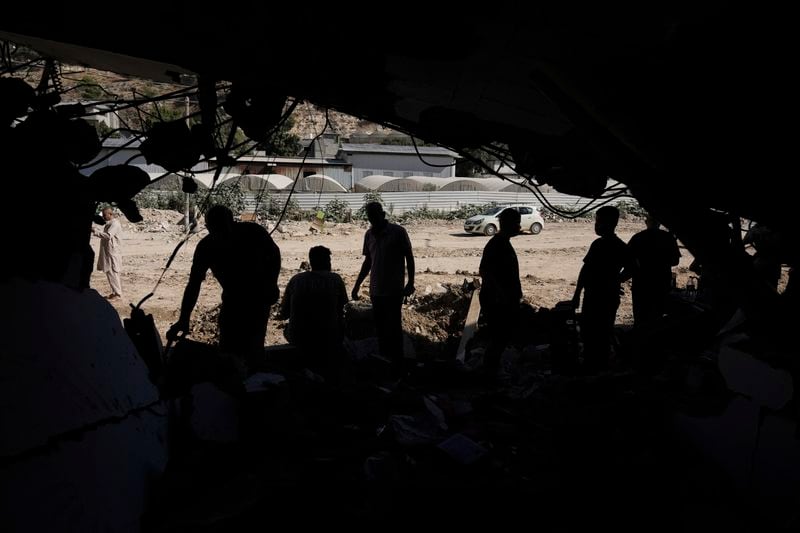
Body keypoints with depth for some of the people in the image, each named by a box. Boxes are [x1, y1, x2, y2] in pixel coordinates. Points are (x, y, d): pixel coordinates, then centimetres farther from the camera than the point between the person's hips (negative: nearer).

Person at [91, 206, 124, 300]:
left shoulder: (115, 224, -16)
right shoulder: (109, 223, 16)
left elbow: (108, 236, -26)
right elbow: (105, 234, 25)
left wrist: (95, 231, -24)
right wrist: (97, 229, 12)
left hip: (113, 252, -10)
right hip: (108, 252, 10)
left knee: (112, 272, -7)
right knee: (109, 272, 12)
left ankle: (117, 293, -2)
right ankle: (115, 292, 18)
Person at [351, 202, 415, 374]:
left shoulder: (398, 232, -8)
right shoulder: (369, 234, 8)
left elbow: (409, 258, -3)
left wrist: (410, 283, -9)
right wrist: (357, 285, 17)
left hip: (394, 290, -5)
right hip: (376, 290, 5)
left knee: (394, 328, -2)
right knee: (380, 328, 10)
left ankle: (397, 365, 7)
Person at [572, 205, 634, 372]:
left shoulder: (619, 247, -12)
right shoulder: (597, 244, 7)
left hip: (607, 299, -7)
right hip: (591, 296, 7)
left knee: (601, 336, 2)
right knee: (587, 334, 15)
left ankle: (599, 370, 13)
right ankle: (588, 367, 27)